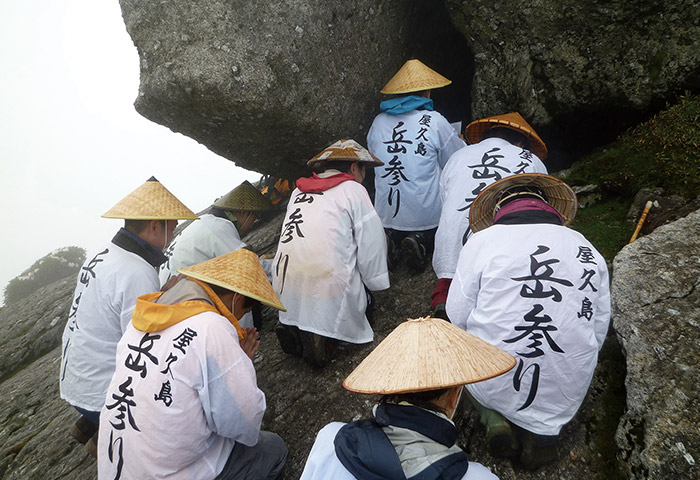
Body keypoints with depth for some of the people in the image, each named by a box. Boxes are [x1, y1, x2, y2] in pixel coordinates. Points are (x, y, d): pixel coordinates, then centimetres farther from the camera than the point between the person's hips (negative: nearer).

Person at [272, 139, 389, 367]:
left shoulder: (298, 192, 17)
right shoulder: (353, 189, 0)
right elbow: (371, 244, -1)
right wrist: (376, 283, 12)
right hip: (327, 287, -6)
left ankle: (294, 326, 2)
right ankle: (321, 332, -10)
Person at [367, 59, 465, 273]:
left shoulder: (379, 122, 4)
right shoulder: (434, 121, -8)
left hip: (386, 216, 5)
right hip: (425, 218, -4)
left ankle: (389, 240, -2)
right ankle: (420, 242, -7)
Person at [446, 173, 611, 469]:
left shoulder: (482, 241, -8)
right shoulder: (588, 251, 3)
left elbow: (457, 316, -4)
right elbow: (599, 331, 8)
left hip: (492, 384, -2)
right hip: (569, 391, 3)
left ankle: (495, 420, 6)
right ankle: (544, 428, 8)